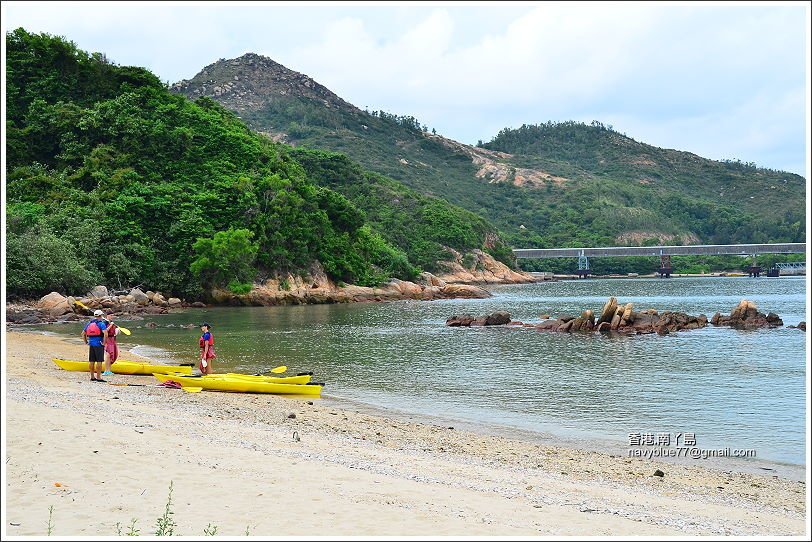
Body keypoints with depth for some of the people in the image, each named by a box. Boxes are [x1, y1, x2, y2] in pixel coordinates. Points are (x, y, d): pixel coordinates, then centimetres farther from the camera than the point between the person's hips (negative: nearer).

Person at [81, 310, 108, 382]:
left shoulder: (89, 323, 11)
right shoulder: (101, 324, -10)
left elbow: (83, 334, 17)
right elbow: (105, 333, -25)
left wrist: (86, 342, 19)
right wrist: (104, 342, -15)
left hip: (91, 344, 7)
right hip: (99, 344, -7)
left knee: (92, 361, 12)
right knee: (99, 361, -4)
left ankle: (92, 377, 19)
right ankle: (99, 378, -5)